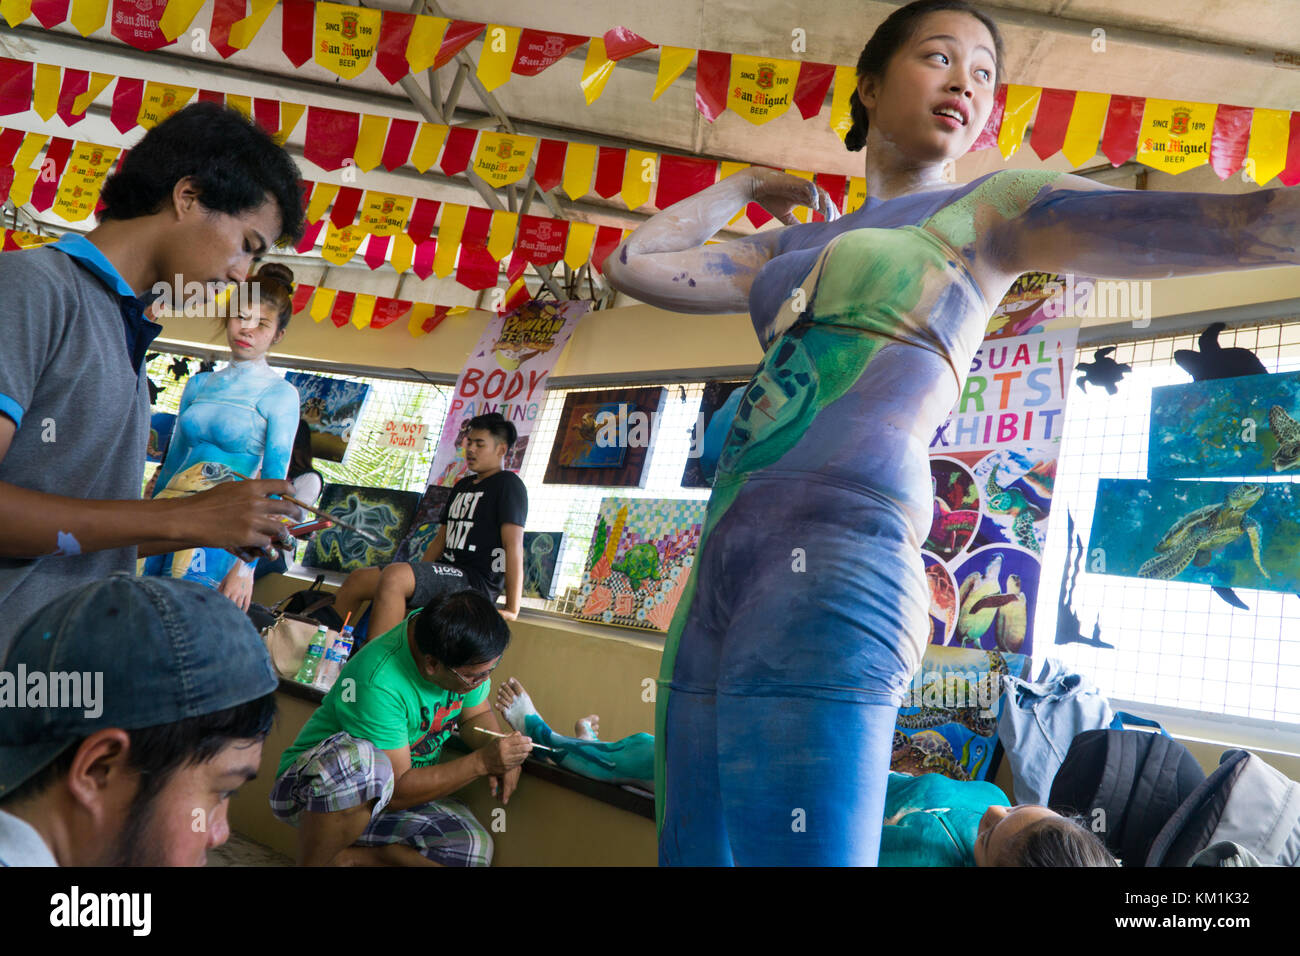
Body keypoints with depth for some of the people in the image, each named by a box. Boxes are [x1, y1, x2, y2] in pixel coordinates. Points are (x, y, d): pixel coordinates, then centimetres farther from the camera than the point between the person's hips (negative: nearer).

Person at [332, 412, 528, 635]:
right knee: (356, 580, 2)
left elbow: (514, 544, -14)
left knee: (393, 575, -32)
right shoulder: (463, 485, 24)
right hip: (447, 572, 9)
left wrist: (512, 609, -21)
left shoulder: (508, 484, -4)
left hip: (477, 583, -9)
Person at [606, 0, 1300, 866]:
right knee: (691, 850, 9)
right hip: (721, 568, 6)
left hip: (834, 562, -6)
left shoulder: (990, 209, 12)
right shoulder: (797, 247, 27)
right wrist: (742, 189, 34)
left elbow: (1223, 222, -3)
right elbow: (633, 264, 27)